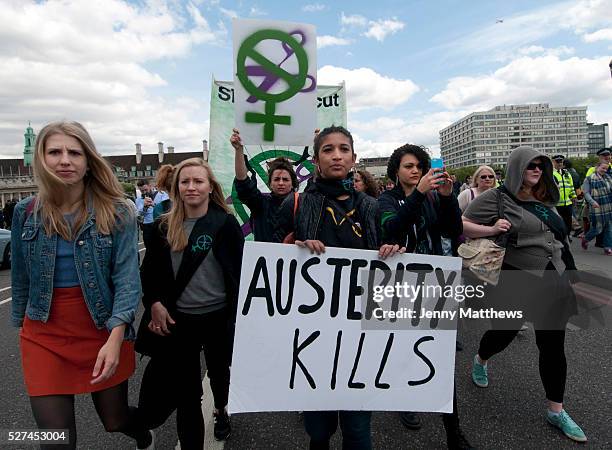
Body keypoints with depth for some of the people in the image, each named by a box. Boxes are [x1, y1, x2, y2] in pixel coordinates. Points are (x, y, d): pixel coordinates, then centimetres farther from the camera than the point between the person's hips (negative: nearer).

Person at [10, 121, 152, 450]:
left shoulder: (117, 213, -11)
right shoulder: (26, 212, -2)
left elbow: (127, 277, -16)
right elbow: (21, 276, 10)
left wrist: (115, 338, -25)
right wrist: (20, 322, 18)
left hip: (104, 330, -2)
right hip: (44, 335, 2)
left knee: (114, 419, 15)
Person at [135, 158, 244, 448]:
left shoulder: (226, 223, -9)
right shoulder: (164, 226, 1)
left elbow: (239, 271, -8)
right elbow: (149, 271, 7)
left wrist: (237, 314, -10)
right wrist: (154, 303, -7)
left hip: (218, 316, -1)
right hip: (177, 320, 1)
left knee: (220, 372, 23)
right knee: (186, 391, 5)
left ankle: (221, 409, 55)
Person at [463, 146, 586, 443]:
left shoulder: (545, 198, 10)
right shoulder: (498, 197, -9)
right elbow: (461, 224, -12)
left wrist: (570, 273, 17)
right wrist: (493, 229, -23)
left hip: (556, 282, 6)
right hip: (519, 282, -5)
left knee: (553, 345, 10)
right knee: (505, 330, 13)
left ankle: (556, 411, 25)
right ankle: (480, 361, 46)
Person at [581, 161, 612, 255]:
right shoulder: (589, 179, -3)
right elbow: (586, 192, -8)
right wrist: (592, 202, -20)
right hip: (597, 208, -5)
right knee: (597, 228, -2)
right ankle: (585, 239, 25)